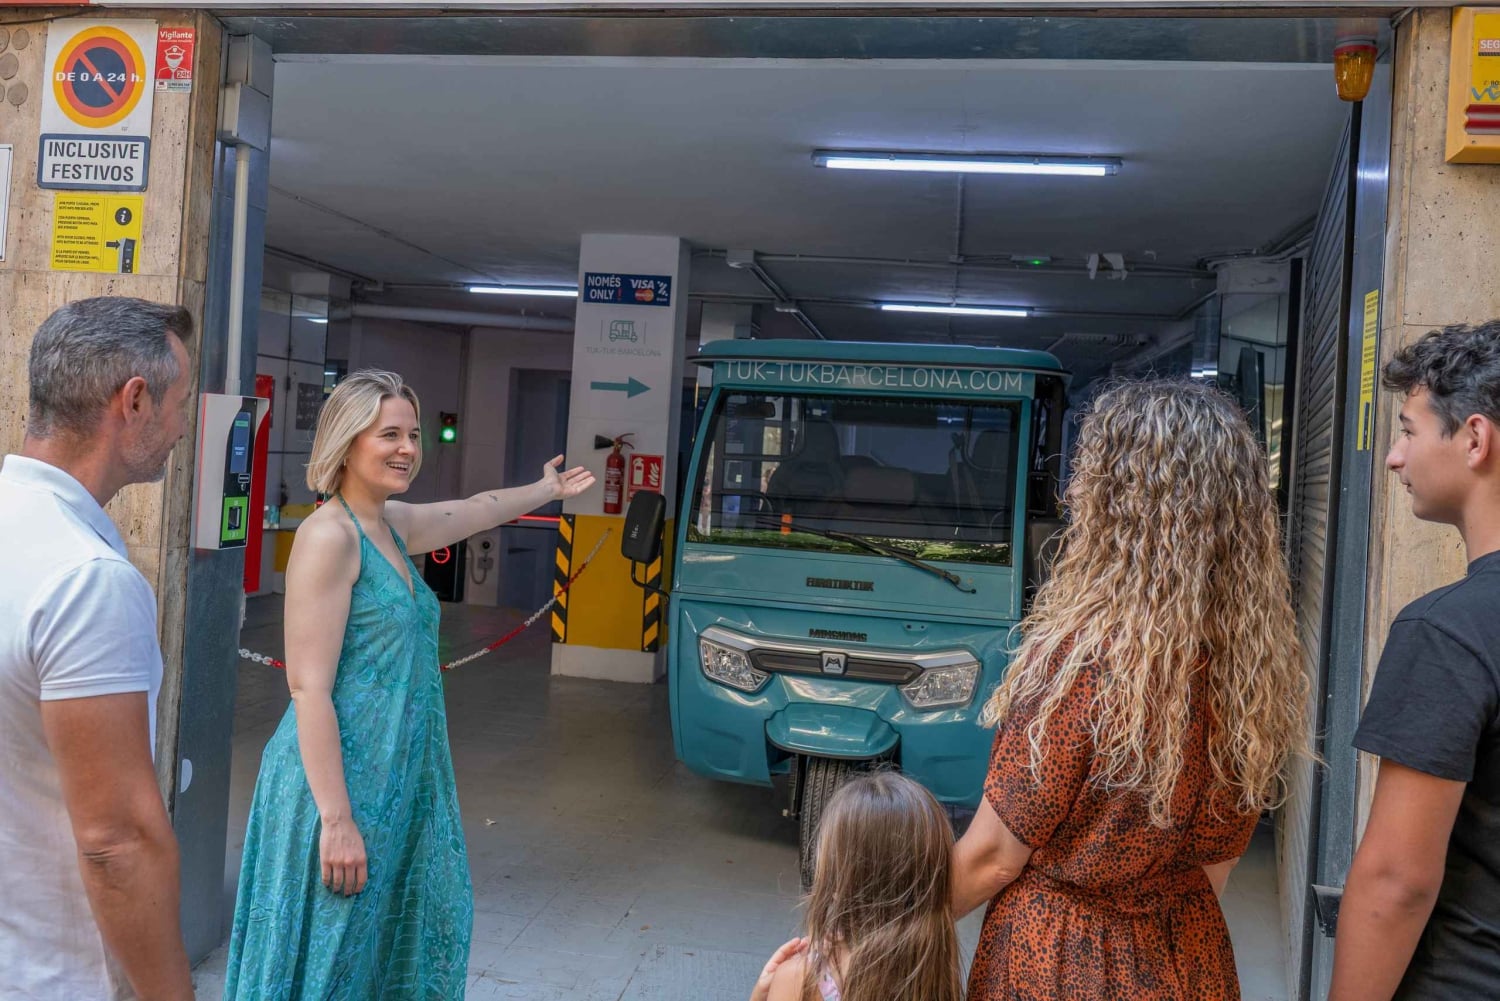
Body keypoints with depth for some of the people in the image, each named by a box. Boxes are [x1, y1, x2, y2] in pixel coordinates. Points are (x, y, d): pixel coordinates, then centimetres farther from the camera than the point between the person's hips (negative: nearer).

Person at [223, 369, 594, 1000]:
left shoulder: (393, 524, 9)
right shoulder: (329, 535, -16)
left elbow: (476, 511, 30)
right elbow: (309, 688, -19)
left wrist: (547, 490, 45)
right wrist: (337, 819, -21)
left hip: (398, 783, 9)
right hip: (344, 785, -9)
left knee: (396, 949, 18)